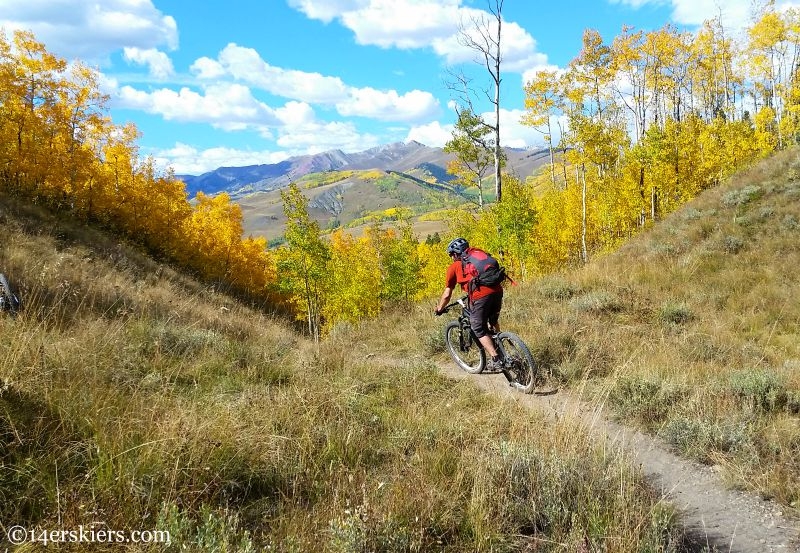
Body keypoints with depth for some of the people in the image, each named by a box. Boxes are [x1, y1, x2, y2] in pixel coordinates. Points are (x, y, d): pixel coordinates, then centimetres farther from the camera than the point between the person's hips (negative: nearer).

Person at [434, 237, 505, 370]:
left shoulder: (454, 266, 16)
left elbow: (447, 294, 19)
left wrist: (438, 309, 35)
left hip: (480, 296, -6)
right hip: (497, 290, 6)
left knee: (479, 330, 9)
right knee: (493, 322, 30)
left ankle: (496, 361, 2)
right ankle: (499, 353, 35)